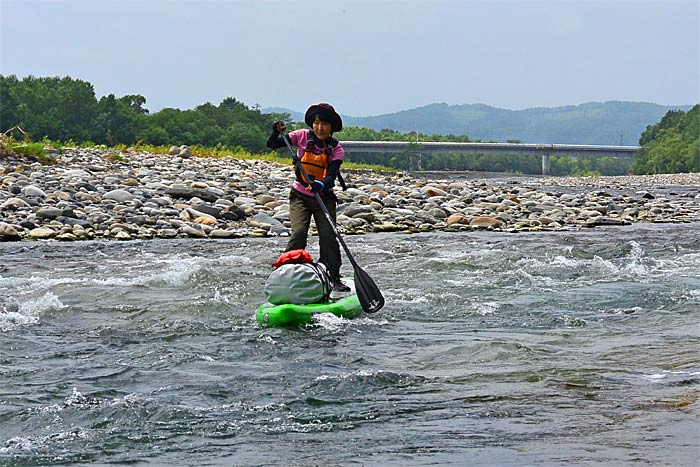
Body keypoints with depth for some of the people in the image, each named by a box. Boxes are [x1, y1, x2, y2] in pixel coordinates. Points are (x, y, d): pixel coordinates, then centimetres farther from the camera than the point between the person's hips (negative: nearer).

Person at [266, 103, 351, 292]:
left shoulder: (336, 149, -8)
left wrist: (321, 185, -42)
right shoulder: (303, 136, -6)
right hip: (300, 197, 0)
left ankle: (334, 278, 4)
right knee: (298, 234, -17)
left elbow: (331, 176, -21)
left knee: (328, 237, -10)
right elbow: (272, 145, -3)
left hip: (324, 198, 0)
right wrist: (276, 132, -24)